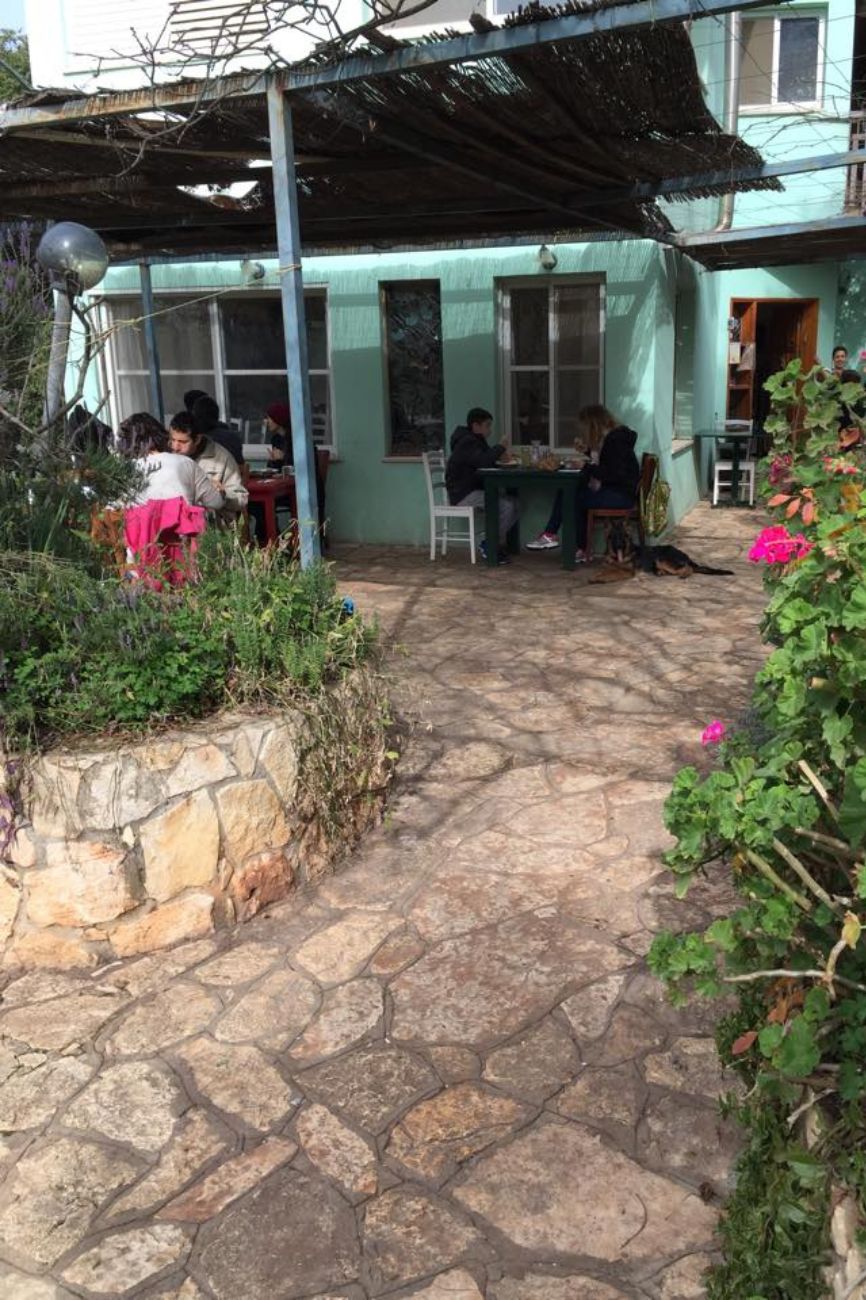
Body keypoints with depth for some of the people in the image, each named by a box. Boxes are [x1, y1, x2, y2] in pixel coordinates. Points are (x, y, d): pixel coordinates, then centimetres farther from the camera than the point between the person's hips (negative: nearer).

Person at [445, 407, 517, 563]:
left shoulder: (475, 440, 17)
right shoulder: (467, 442, -15)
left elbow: (486, 461, 21)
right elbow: (483, 462, -29)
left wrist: (500, 457, -1)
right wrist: (500, 447, -14)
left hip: (474, 491, 10)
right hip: (463, 496, -10)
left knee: (512, 503, -2)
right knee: (507, 506, -22)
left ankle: (491, 544, 0)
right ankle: (490, 546, -10)